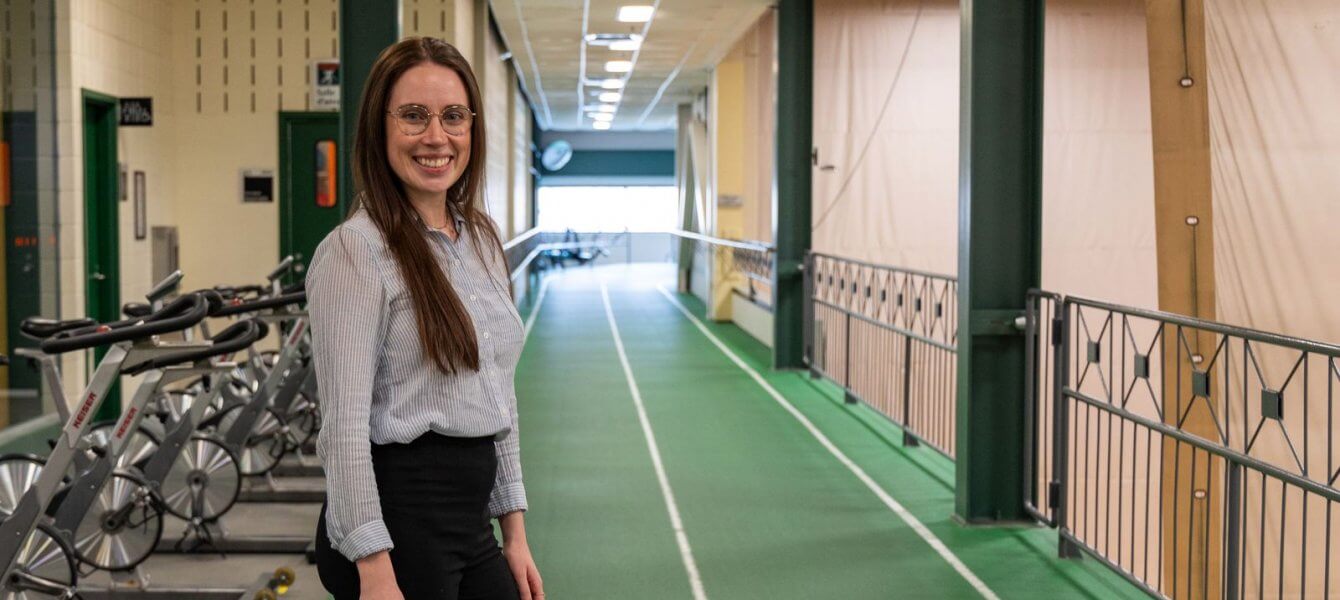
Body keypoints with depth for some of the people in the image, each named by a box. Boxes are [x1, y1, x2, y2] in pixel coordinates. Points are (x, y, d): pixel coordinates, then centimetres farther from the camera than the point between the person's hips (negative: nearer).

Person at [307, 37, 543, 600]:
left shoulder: (481, 240, 11)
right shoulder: (356, 249, -13)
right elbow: (345, 424, -17)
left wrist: (514, 531, 13)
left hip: (470, 523, 7)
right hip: (399, 514, -7)